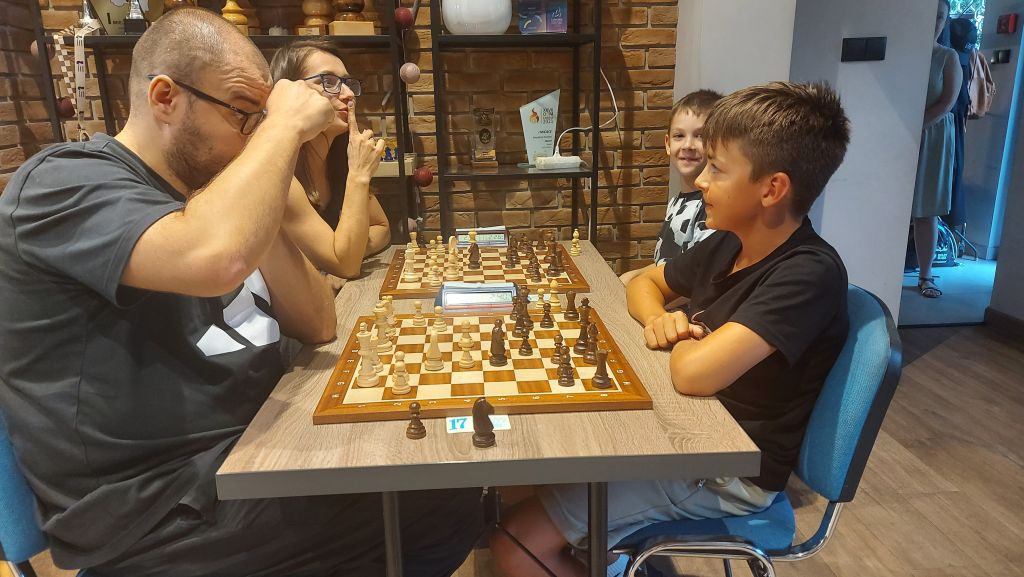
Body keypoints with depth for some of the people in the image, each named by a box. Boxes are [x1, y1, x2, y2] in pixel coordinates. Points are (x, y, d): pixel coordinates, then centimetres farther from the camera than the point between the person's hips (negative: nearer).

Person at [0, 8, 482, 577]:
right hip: (163, 509, -8)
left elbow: (317, 325, 7)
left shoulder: (198, 193, 13)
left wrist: (256, 206, -4)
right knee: (447, 507, -13)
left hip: (254, 444, 8)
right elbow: (216, 261, -37)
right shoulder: (63, 182, -13)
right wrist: (284, 127, -21)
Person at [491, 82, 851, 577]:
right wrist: (659, 319, -7)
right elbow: (643, 284, 16)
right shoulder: (729, 244, 1)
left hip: (733, 472, -8)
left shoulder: (808, 273, -24)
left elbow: (692, 372, -35)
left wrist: (681, 339, -11)